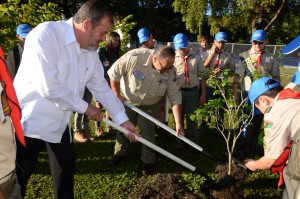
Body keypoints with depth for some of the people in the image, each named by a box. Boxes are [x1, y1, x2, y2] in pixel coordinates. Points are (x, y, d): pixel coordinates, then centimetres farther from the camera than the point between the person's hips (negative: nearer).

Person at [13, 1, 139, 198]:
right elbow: (49, 88, -29)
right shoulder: (46, 34, -24)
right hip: (30, 119, -7)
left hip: (60, 121, 7)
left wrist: (123, 119, 5)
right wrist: (85, 107, -17)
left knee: (66, 167, 19)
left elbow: (101, 87, 6)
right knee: (18, 177, 8)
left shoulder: (91, 51, 0)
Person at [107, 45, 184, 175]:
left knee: (148, 134, 4)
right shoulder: (134, 57, -33)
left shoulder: (170, 71, -22)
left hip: (150, 106, 1)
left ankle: (148, 161, 27)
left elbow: (175, 97, -17)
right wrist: (117, 95, -14)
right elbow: (114, 73, -21)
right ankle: (120, 153, 41)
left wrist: (178, 122, -19)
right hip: (127, 101, 0)